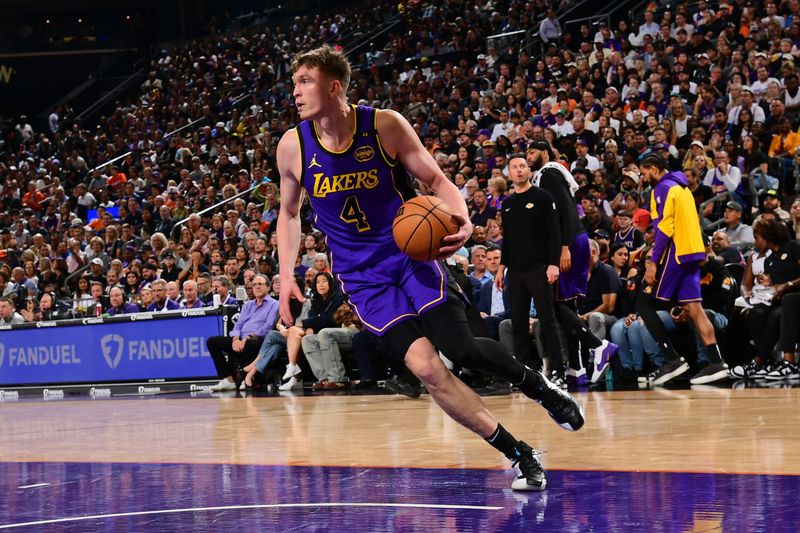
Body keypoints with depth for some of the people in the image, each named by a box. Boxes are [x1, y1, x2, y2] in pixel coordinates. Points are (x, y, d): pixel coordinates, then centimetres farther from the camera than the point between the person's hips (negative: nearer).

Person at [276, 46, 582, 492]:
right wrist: (287, 276, -1)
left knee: (460, 348, -19)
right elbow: (290, 214, 10)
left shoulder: (385, 126, -11)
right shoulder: (293, 147, -6)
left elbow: (436, 179, -4)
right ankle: (521, 456, -5)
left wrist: (462, 221, -25)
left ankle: (537, 384, 13)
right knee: (425, 367, -14)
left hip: (411, 251, -1)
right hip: (362, 275, 1)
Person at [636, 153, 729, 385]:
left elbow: (665, 228, -16)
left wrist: (653, 262, -17)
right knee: (693, 307, 5)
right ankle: (716, 362, -3)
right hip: (693, 252, 9)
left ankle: (672, 359, -10)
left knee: (644, 303, -3)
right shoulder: (682, 186, 21)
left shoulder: (663, 188, -7)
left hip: (676, 253, -9)